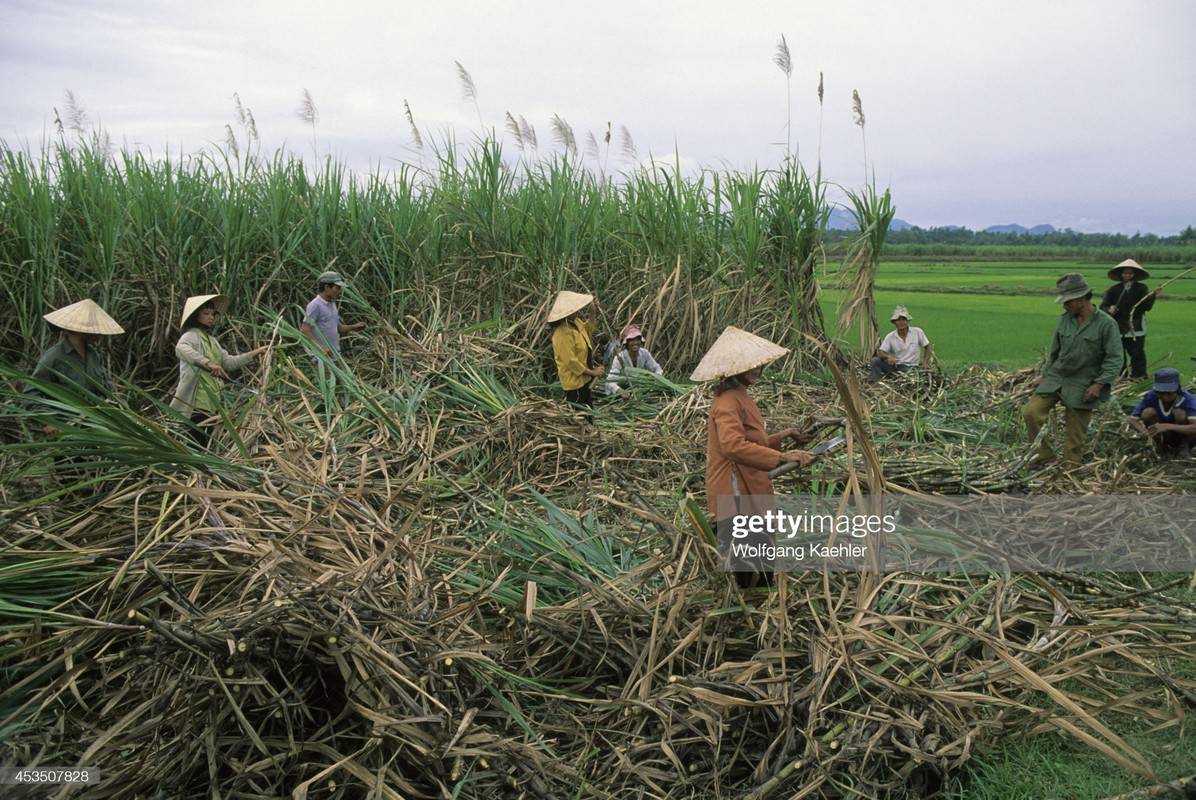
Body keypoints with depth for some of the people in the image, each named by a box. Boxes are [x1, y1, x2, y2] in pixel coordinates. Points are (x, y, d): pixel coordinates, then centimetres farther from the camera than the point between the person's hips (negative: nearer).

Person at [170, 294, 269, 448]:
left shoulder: (211, 339, 18)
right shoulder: (191, 336, -9)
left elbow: (229, 362, 18)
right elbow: (180, 349, -33)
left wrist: (254, 353, 12)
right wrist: (208, 363, -46)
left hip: (211, 404, 9)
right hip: (195, 405, -9)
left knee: (206, 447, 13)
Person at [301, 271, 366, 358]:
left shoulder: (332, 304, 14)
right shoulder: (315, 305, -13)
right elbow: (305, 329, -17)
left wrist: (353, 327, 4)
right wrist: (320, 347, -24)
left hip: (335, 354, 9)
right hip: (322, 355, -9)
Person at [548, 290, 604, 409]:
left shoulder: (575, 322, -1)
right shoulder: (563, 334, -29)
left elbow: (587, 330, 21)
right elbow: (571, 362, -28)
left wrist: (593, 312, 5)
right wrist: (593, 372, -19)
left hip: (583, 378, 10)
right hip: (574, 381, -10)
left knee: (588, 411, 22)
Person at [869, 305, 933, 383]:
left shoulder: (918, 332, -3)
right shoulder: (890, 337, 0)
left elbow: (928, 347, 8)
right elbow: (880, 353, -6)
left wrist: (925, 363, -5)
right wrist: (888, 356, -28)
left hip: (911, 367, -2)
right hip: (895, 366, 2)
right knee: (875, 360, -21)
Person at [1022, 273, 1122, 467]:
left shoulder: (1106, 324, -10)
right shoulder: (1064, 320, 3)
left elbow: (1114, 359, -10)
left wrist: (1099, 384, -18)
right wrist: (1044, 374, 14)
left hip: (1083, 385, -4)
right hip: (1056, 377, 4)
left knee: (1075, 432, 0)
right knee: (1031, 411, -12)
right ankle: (1045, 456, 1)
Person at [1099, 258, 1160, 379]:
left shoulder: (1141, 288, 1)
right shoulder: (1114, 290, 3)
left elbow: (1147, 306, -9)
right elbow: (1103, 307, 2)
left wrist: (1152, 297, -29)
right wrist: (1109, 310, -20)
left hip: (1136, 330, -2)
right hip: (1118, 329, 2)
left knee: (1138, 356, -4)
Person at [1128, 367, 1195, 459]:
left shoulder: (1187, 399, -29)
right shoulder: (1151, 396, -20)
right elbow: (1133, 419, -16)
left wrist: (1168, 426, -54)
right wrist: (1144, 431, -38)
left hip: (1185, 435, -3)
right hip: (1167, 436, 3)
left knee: (1180, 413, -32)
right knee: (1147, 413, -24)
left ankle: (1184, 448, -6)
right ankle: (1161, 447, -1)